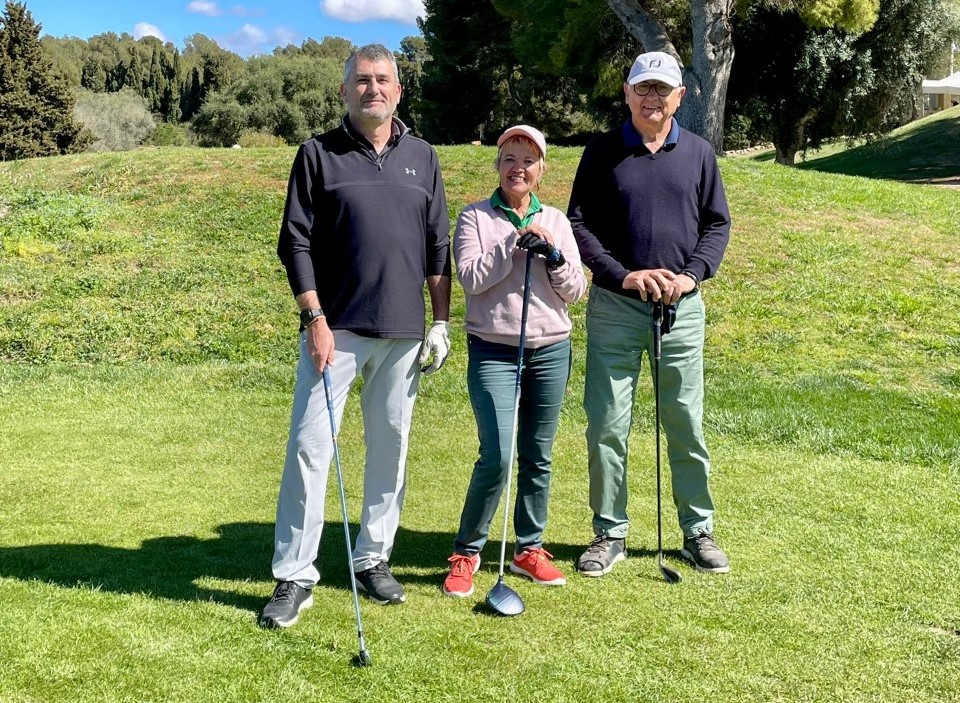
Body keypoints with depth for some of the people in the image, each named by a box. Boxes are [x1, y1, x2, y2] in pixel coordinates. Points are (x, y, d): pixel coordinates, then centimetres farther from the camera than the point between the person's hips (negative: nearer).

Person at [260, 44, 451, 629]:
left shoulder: (422, 157, 12)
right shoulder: (319, 154, 3)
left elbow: (437, 246, 13)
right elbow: (296, 243, -1)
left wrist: (442, 322, 7)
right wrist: (315, 320, -9)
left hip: (403, 332, 3)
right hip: (336, 329, -3)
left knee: (390, 448, 8)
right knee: (310, 448, -5)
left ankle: (374, 559, 22)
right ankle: (295, 577, 3)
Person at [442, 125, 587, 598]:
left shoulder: (556, 221, 10)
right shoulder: (476, 217, 2)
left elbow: (576, 290, 5)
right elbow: (471, 278, -12)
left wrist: (552, 254, -11)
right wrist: (514, 243, -15)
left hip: (550, 350, 3)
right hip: (492, 351, -3)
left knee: (537, 456, 8)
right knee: (497, 456, -11)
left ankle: (530, 549, 23)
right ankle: (466, 553, 6)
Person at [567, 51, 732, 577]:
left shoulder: (698, 154, 8)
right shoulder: (603, 152, 3)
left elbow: (717, 223, 10)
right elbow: (579, 223, -1)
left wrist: (692, 275, -7)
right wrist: (623, 276, -12)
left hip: (682, 308, 1)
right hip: (614, 307, -1)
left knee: (686, 424, 6)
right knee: (606, 426, 1)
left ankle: (698, 532, 19)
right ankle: (610, 534, 14)